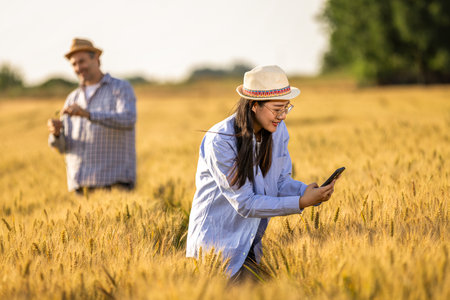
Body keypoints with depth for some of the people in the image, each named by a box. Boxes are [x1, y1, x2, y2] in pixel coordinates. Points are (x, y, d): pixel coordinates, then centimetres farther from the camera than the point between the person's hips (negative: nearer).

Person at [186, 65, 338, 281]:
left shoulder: (278, 130, -1)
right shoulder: (220, 141, -23)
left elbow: (281, 182, 4)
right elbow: (245, 203, -22)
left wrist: (313, 193, -17)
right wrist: (301, 203, -27)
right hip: (217, 243, -6)